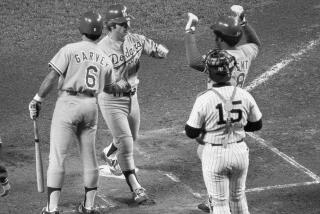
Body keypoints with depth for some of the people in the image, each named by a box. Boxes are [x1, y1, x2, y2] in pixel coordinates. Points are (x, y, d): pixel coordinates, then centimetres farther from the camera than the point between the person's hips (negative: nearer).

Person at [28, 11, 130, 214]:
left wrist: (37, 100, -5)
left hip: (68, 104, -5)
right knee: (89, 156, 15)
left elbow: (52, 77, -13)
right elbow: (110, 87, 23)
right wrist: (123, 85, 45)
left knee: (58, 156, -3)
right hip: (91, 106, 5)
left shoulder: (69, 50, -7)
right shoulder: (105, 58, 10)